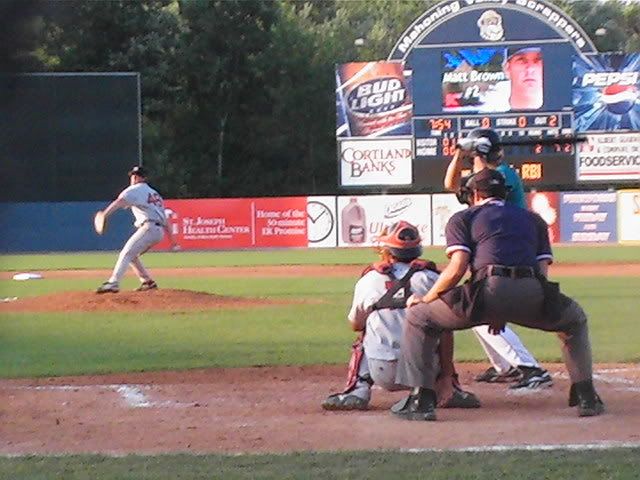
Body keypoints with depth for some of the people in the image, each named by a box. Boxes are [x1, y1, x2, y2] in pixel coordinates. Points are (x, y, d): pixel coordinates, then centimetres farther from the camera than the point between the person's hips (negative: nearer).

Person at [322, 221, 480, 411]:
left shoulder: (367, 281, 5)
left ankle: (357, 391, 9)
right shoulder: (430, 279, 3)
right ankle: (449, 391, 10)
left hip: (383, 375, 0)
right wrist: (447, 379, 0)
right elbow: (446, 331, -2)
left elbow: (356, 324, 22)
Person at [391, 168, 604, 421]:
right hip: (534, 294, 3)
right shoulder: (534, 219, 33)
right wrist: (506, 313, 27)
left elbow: (457, 268, 6)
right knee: (575, 319, 35)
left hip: (488, 290, -3)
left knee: (418, 317, 18)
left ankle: (420, 400, 6)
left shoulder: (463, 218, 22)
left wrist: (425, 299, 19)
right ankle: (587, 398, 22)